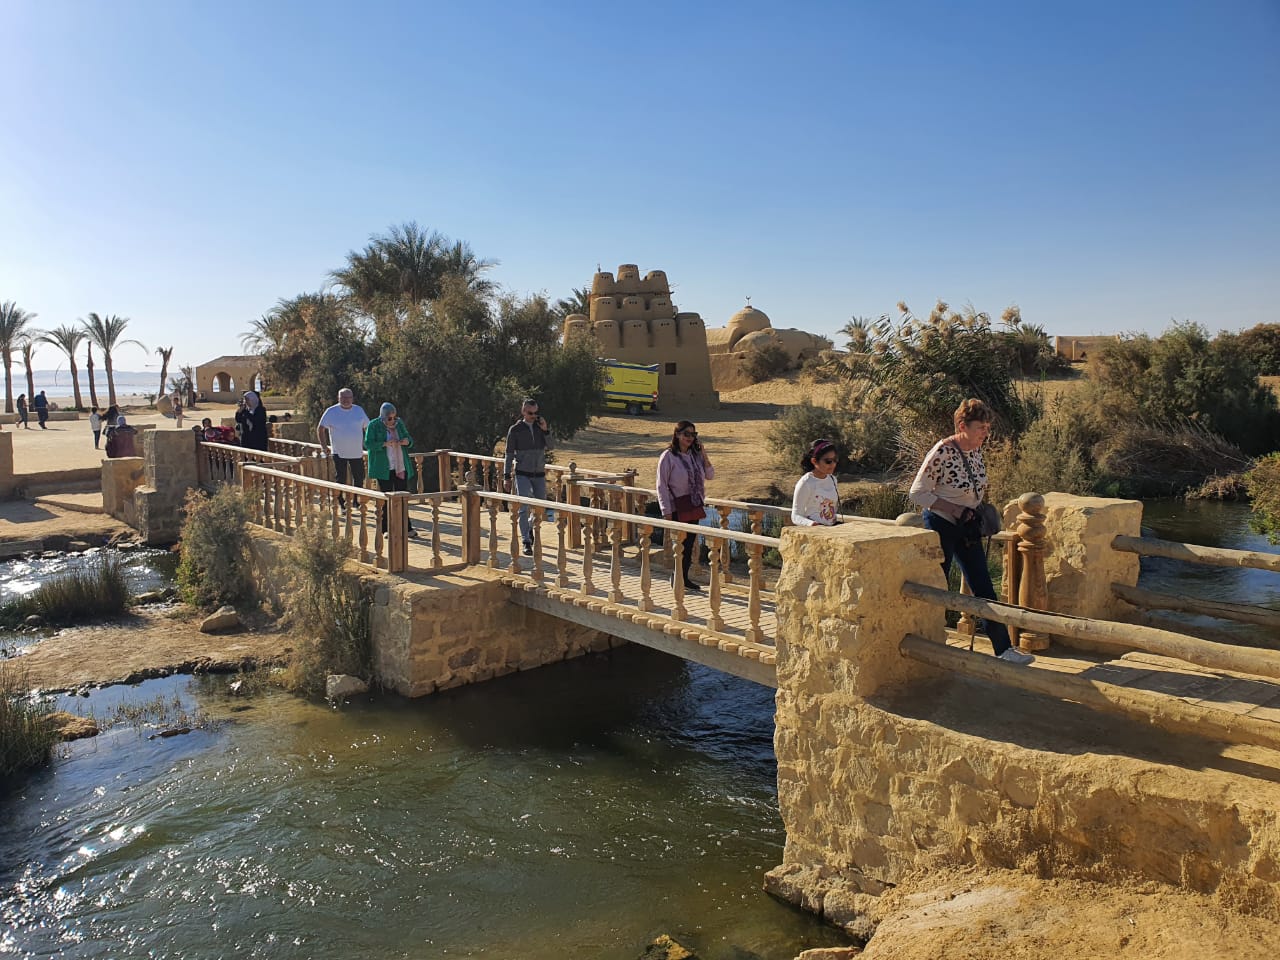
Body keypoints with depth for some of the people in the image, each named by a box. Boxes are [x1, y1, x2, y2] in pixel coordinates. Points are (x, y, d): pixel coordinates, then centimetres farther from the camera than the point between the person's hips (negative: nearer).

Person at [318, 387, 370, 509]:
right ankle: (340, 503, 10)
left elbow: (368, 427, 15)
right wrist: (324, 446, 0)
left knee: (359, 478, 6)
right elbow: (320, 429, 3)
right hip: (339, 453, -3)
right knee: (340, 479, 1)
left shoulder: (359, 410, 5)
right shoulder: (331, 411, -3)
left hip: (357, 453, 3)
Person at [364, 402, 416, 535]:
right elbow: (368, 444, -10)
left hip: (401, 467, 4)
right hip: (384, 468, -4)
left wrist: (407, 441, -8)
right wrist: (384, 444, -23)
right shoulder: (374, 425, -3)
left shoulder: (399, 423, 9)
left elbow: (409, 439, 16)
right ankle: (386, 529, 8)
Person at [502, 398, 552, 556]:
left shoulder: (541, 427, 7)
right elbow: (509, 454, 0)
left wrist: (545, 430, -14)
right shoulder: (515, 429, -2)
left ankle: (530, 527, 39)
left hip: (539, 474, 4)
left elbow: (549, 447, -2)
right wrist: (506, 477, -3)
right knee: (524, 508, -10)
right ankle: (526, 542, -8)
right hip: (522, 474, -4)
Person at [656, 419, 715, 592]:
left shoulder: (696, 454, 8)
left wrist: (704, 456, -4)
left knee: (690, 543, 10)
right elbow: (662, 485, -10)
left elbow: (711, 476, 10)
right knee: (682, 543, -4)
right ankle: (677, 579, 11)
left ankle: (684, 578, 21)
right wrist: (666, 511, -14)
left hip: (694, 506, 6)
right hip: (677, 508, -6)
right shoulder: (668, 456, -10)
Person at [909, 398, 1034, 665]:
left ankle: (1004, 649, 11)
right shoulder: (942, 452, -21)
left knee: (984, 590, 7)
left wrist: (976, 509, 3)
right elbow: (917, 493, -19)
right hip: (940, 525, -7)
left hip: (967, 526, 7)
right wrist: (951, 508, -22)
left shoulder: (976, 449, 2)